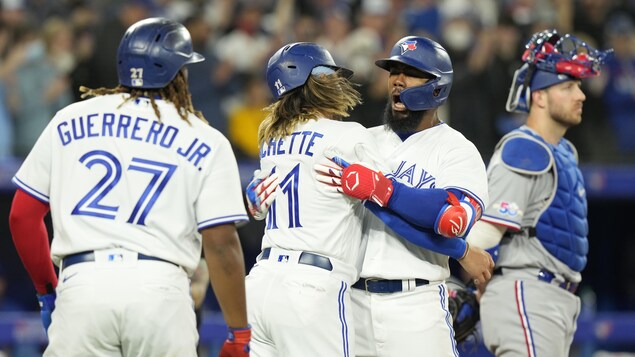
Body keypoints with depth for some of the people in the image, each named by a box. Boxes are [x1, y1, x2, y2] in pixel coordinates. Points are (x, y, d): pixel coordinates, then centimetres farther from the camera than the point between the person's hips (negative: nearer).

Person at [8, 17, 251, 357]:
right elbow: (221, 244, 2)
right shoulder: (206, 143, 8)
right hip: (160, 290, -1)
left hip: (81, 286, 1)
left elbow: (22, 215, 15)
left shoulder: (69, 121, 15)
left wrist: (47, 291, 27)